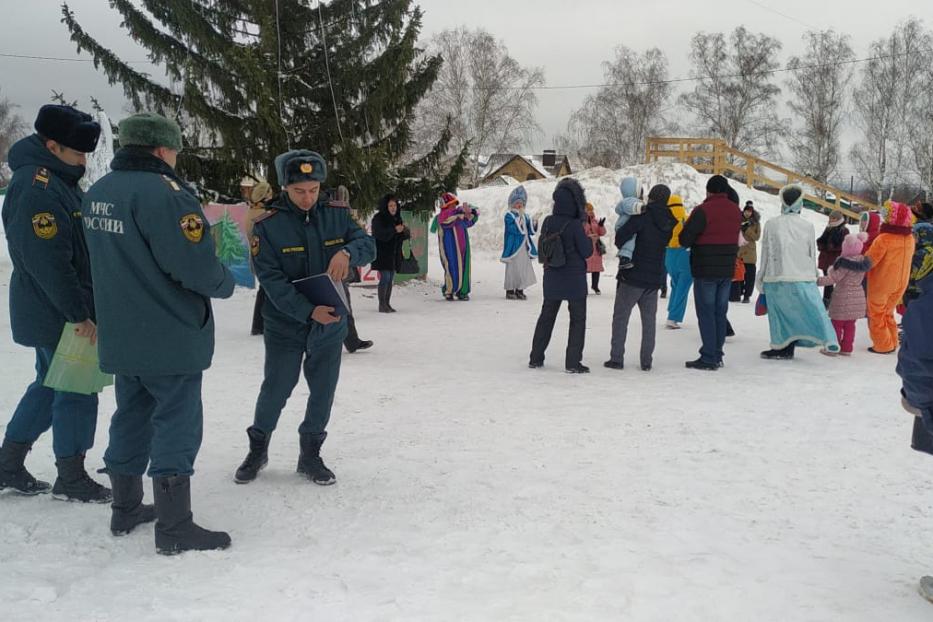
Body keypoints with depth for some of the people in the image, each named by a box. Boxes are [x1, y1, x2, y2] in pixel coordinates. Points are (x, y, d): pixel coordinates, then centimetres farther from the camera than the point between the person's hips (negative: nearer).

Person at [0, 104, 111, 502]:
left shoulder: (57, 179, 11)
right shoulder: (36, 187, -21)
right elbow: (48, 261, -26)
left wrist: (81, 307, 18)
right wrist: (79, 315, -22)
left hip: (50, 311, 10)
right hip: (57, 314, -10)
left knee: (50, 384, 19)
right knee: (77, 391, 0)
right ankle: (71, 479, 14)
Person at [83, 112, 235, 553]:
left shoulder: (97, 193, 8)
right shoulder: (162, 191, -20)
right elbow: (195, 264, -23)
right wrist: (226, 284, -4)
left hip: (120, 335, 9)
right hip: (172, 336, -8)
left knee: (132, 417, 19)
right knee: (176, 423, -2)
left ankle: (125, 509, 30)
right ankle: (175, 529, 3)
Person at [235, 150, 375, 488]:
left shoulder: (336, 215, -2)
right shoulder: (268, 225, -12)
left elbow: (368, 245, -7)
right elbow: (271, 279, -18)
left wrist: (348, 251, -30)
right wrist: (308, 310, -29)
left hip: (330, 324, 3)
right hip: (285, 325, -3)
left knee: (323, 393, 11)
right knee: (275, 390, 8)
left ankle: (310, 455, 30)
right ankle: (258, 448, 33)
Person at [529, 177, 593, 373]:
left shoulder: (547, 222, -3)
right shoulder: (575, 225, -18)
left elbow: (541, 247, 9)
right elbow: (586, 252, -12)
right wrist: (590, 240, 6)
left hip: (552, 279, 5)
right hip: (575, 280, -5)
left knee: (546, 316, 17)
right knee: (578, 319, 6)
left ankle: (536, 358, 20)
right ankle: (573, 362, 3)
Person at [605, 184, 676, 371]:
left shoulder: (644, 216, -15)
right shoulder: (669, 222, 4)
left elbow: (621, 236, -22)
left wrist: (622, 248, -1)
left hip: (633, 275, -5)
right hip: (655, 278, 5)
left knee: (620, 317, 5)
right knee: (649, 319, 12)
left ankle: (616, 358, 3)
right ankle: (646, 361, 11)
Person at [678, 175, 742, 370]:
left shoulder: (703, 210, -15)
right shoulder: (736, 211, 7)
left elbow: (685, 239, -14)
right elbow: (735, 238, 15)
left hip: (705, 271, -6)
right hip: (727, 270, 6)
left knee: (706, 313, -2)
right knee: (720, 312, 12)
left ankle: (708, 358, -3)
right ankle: (717, 356, 17)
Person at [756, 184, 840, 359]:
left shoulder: (771, 224, -1)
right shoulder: (807, 226, 1)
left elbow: (765, 254, 3)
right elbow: (812, 254, 8)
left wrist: (760, 279, 12)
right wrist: (814, 275, 20)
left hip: (776, 279, 0)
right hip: (803, 279, 0)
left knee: (781, 313, 7)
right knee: (815, 310, -2)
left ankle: (782, 347, 8)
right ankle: (829, 340, -15)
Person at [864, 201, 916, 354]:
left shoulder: (883, 239, -23)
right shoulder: (910, 239, -2)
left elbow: (867, 262, -19)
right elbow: (907, 259, 10)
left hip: (880, 284, -6)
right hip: (900, 284, 6)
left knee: (877, 315, 10)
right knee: (888, 314, 22)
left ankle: (883, 346, 13)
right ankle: (892, 343, 26)